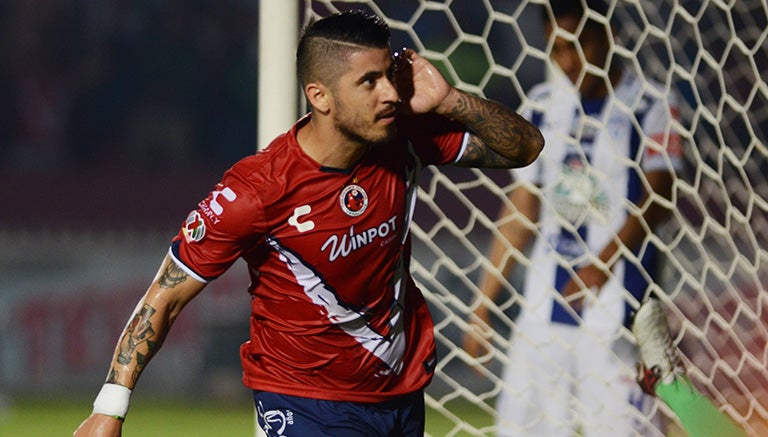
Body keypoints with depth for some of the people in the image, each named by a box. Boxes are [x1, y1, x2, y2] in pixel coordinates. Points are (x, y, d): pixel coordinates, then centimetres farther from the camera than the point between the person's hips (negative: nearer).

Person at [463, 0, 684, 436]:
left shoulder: (651, 104, -3)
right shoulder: (542, 105, 12)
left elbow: (656, 197, -12)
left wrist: (604, 262, -28)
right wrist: (484, 304, 14)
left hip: (617, 301, -5)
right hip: (544, 303, 5)